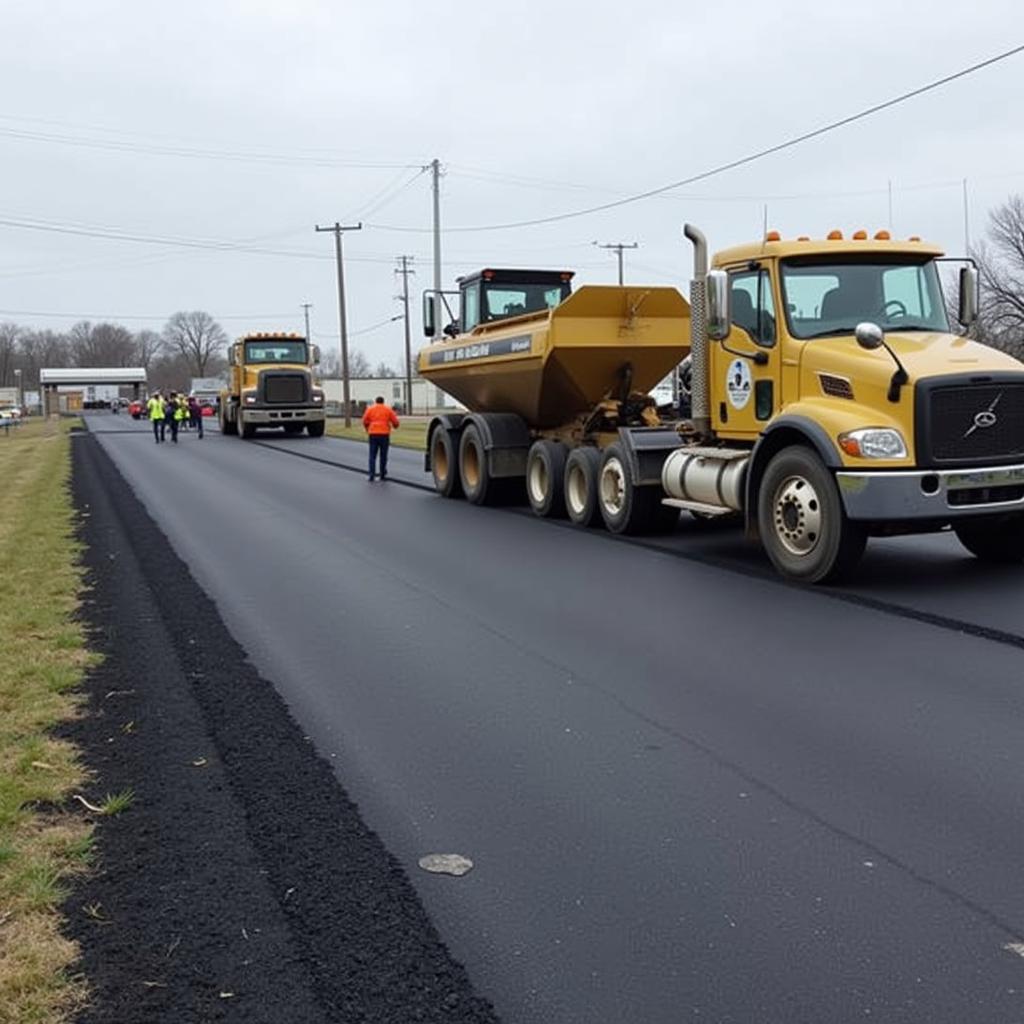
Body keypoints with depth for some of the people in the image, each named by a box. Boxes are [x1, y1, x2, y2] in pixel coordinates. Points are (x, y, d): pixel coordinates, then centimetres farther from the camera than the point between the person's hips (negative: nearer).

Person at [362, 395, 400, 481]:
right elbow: (395, 421, 4)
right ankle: (383, 475, 10)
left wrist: (367, 429, 23)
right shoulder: (388, 409, 6)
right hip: (384, 434, -1)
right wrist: (395, 425, 27)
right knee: (383, 456, 7)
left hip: (373, 434, 1)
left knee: (372, 455, 3)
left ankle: (371, 475, -8)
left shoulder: (370, 409, 8)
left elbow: (365, 421, 4)